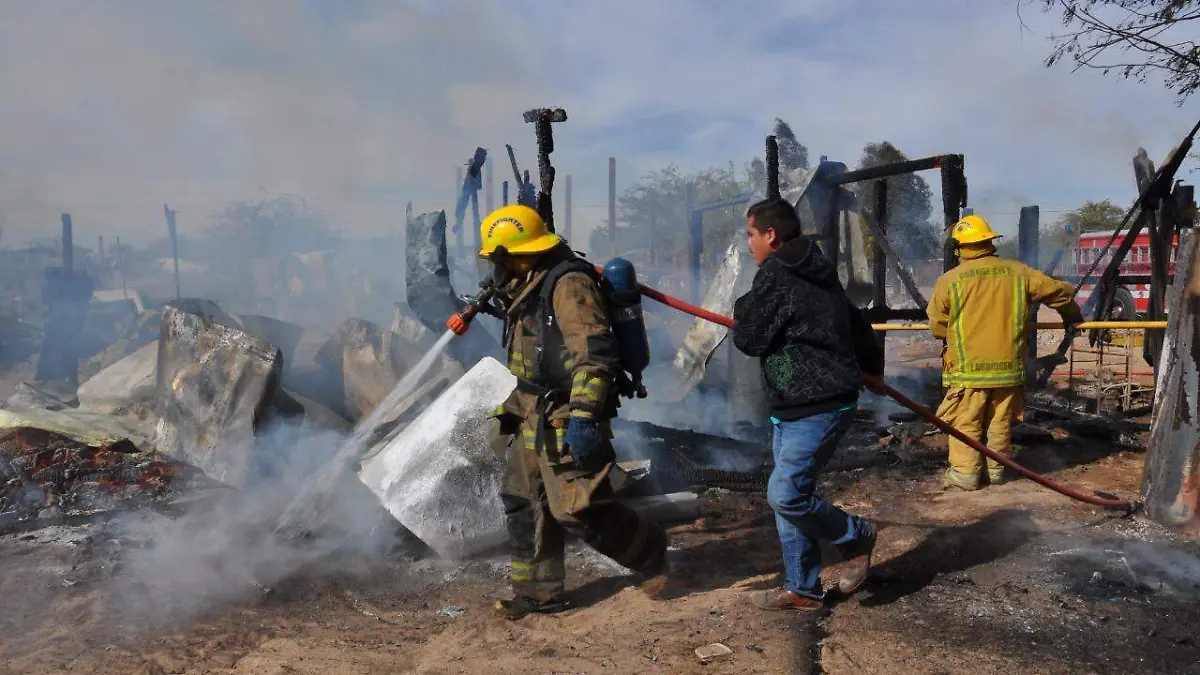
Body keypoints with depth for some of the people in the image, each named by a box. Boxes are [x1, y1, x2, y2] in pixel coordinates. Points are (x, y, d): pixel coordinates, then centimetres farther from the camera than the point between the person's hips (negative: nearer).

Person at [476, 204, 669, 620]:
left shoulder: (568, 284, -16)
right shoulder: (530, 290, 16)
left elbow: (595, 353, -25)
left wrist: (582, 416, -30)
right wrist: (514, 410, 30)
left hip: (567, 424, -10)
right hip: (535, 421, 10)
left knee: (579, 509, -9)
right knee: (523, 504, 12)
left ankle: (649, 553, 14)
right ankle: (539, 593, 24)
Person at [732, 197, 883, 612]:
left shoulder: (776, 275, -17)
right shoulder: (817, 274, 13)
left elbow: (748, 339, -13)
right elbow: (856, 324, 23)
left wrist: (742, 309, 9)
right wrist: (872, 365, 39)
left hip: (817, 410, -10)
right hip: (795, 407, 10)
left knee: (785, 495, -9)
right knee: (789, 497, 12)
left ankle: (856, 537, 14)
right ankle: (802, 589, 20)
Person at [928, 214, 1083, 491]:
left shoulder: (949, 281, -9)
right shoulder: (1018, 272, 1)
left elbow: (937, 326, -1)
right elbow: (1060, 291, 10)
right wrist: (1071, 316, 30)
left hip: (968, 367, -3)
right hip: (1009, 365, 4)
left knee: (966, 423, 5)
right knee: (1000, 423, 15)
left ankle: (964, 473, 4)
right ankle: (995, 470, 24)